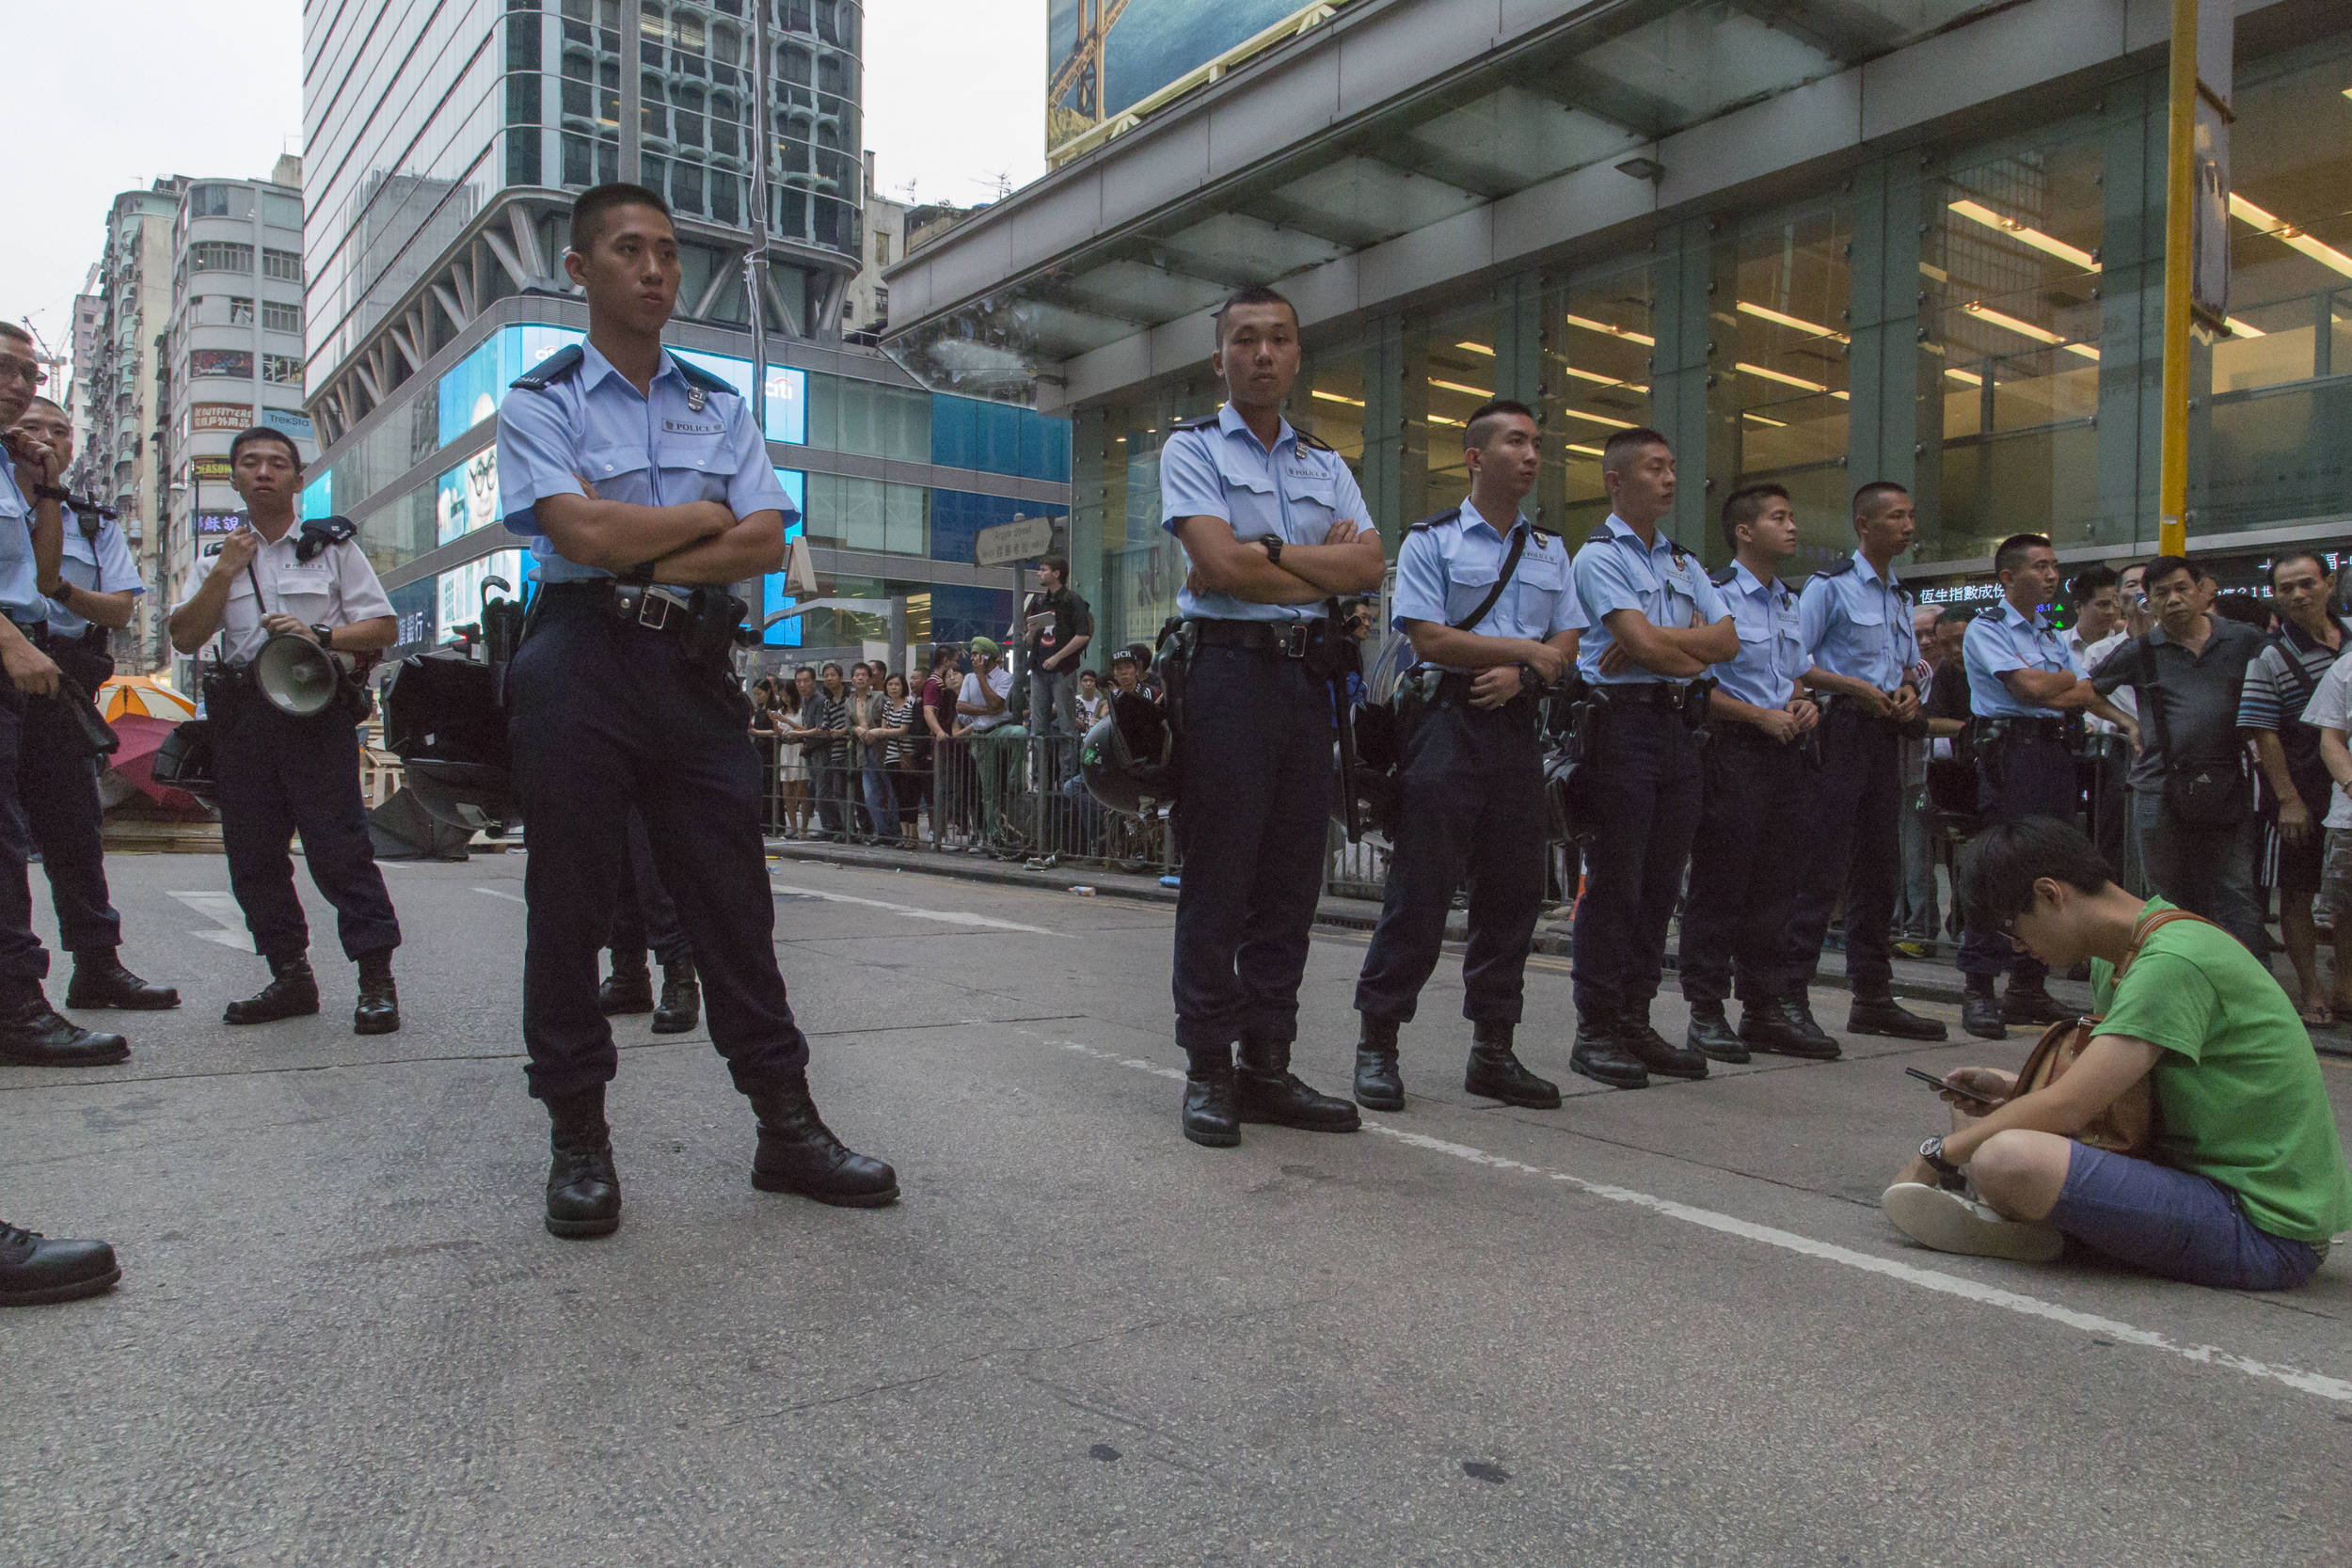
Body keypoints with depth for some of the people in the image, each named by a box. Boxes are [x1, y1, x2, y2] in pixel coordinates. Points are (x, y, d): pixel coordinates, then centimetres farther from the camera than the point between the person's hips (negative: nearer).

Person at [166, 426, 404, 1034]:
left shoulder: (332, 545, 10)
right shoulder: (218, 560, 18)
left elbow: (383, 627, 4)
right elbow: (185, 638, 7)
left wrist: (319, 633, -12)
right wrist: (226, 572, -1)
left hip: (316, 710, -4)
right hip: (241, 716, 5)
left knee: (339, 845, -11)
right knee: (253, 852, 4)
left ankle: (376, 980, -9)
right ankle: (291, 976, 13)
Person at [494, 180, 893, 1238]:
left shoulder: (719, 405, 17)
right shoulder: (540, 403, 5)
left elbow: (767, 544, 3)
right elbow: (587, 535, -13)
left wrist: (640, 548, -8)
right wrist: (707, 515, 0)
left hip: (694, 664, 3)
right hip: (581, 664, -3)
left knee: (731, 899, 3)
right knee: (570, 903, 2)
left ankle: (786, 1126, 8)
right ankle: (578, 1140, 13)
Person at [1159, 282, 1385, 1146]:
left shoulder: (1326, 465, 20)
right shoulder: (1192, 448, 4)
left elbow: (1369, 566, 3)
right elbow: (1225, 567, -11)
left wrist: (1270, 552, -8)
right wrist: (1323, 563, -1)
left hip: (1307, 676, 5)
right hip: (1229, 670, -5)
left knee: (1291, 880, 6)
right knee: (1218, 878, -5)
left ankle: (1268, 1065, 15)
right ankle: (1208, 1071, 5)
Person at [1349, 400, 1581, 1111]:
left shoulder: (1550, 550, 18)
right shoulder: (1430, 542, 2)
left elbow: (1568, 646, 11)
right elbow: (1430, 638, -9)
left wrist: (1519, 674, -10)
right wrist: (1527, 650, -6)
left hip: (1518, 727, 5)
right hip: (1449, 725, -5)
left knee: (1513, 892, 6)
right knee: (1420, 887, -6)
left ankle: (1492, 1049, 15)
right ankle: (1377, 1044, 3)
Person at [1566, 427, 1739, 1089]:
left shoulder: (1683, 561, 20)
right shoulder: (1599, 555, -2)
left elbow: (1727, 639, 7)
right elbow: (1644, 645, -14)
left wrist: (1654, 640, -7)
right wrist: (1696, 653, 4)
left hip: (1678, 727, 7)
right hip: (1623, 722, -7)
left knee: (1659, 884, 8)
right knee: (1613, 883, -5)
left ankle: (1635, 1022, 16)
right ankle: (1595, 1031, 2)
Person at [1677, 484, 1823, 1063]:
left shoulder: (1792, 604, 19)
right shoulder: (1715, 596, -7)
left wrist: (1805, 706, 5)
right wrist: (1761, 716, -15)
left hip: (1786, 755, 8)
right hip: (1733, 753, -8)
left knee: (1776, 885, 10)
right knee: (1719, 884, -3)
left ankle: (1764, 1008, 19)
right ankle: (1707, 1012, 4)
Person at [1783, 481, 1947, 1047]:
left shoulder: (1900, 595, 19)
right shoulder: (1830, 586, -4)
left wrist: (1908, 690, 6)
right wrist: (1857, 688, -17)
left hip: (1884, 734, 8)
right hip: (1841, 729, -8)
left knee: (1879, 867, 12)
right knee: (1821, 869, -13)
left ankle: (1873, 997, 22)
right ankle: (1786, 1002, -14)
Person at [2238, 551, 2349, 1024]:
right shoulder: (2270, 658, -7)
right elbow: (2265, 735, -10)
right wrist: (2288, 800, -15)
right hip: (2304, 791, -4)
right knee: (2297, 893, 3)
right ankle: (2309, 990, 13)